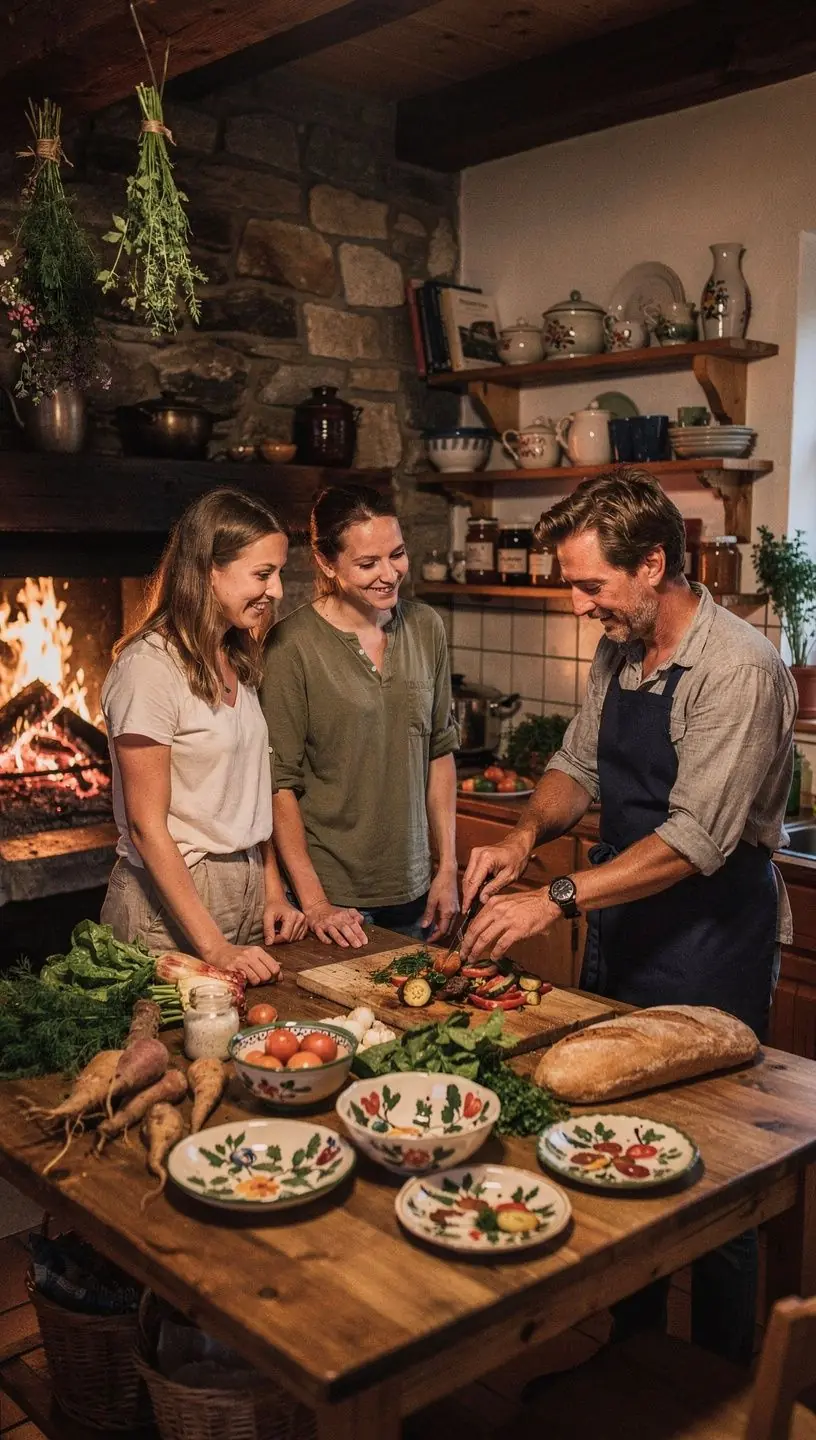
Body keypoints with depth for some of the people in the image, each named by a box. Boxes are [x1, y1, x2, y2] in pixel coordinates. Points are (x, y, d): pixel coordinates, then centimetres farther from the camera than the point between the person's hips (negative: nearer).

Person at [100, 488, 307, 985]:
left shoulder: (238, 661, 8)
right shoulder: (150, 667, -18)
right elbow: (147, 826, -18)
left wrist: (272, 891, 2)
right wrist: (214, 948, -20)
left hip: (246, 893, 7)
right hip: (170, 905, -7)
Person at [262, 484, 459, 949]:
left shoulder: (426, 627, 2)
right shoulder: (293, 645, -14)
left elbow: (440, 750, 8)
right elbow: (280, 782, -12)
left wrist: (448, 866, 6)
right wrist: (313, 903, -14)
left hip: (414, 892, 5)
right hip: (332, 897, -5)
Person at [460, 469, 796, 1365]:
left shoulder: (738, 670, -21)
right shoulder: (617, 654, 4)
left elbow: (697, 839, -27)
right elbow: (578, 768, 14)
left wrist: (557, 900, -28)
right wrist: (525, 836, -5)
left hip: (708, 949, -7)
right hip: (621, 927, 8)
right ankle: (628, 1339, 37)